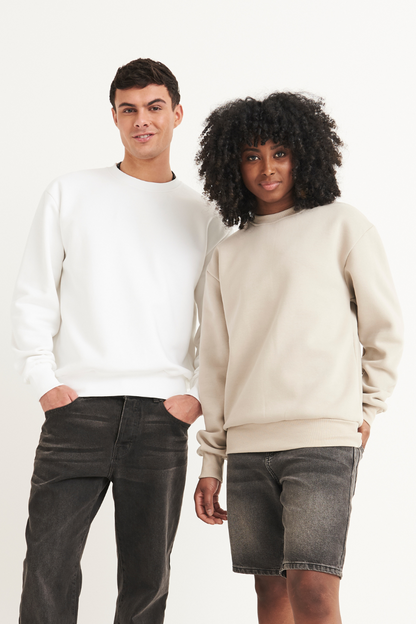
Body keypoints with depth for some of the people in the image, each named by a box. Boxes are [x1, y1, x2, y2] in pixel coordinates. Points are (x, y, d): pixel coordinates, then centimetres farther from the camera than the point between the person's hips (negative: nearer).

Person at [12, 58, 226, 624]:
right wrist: (44, 381, -2)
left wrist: (199, 394, -1)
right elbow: (33, 296, 9)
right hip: (76, 408, -1)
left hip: (162, 416, 1)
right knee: (49, 568, -6)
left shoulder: (202, 216, 12)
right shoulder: (70, 194, 10)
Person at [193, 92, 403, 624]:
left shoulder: (342, 226, 4)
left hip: (323, 440, -4)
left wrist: (366, 410, 6)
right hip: (247, 448, 5)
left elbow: (384, 331, 8)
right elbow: (216, 364, 16)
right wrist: (210, 463, 13)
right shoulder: (227, 256, 16)